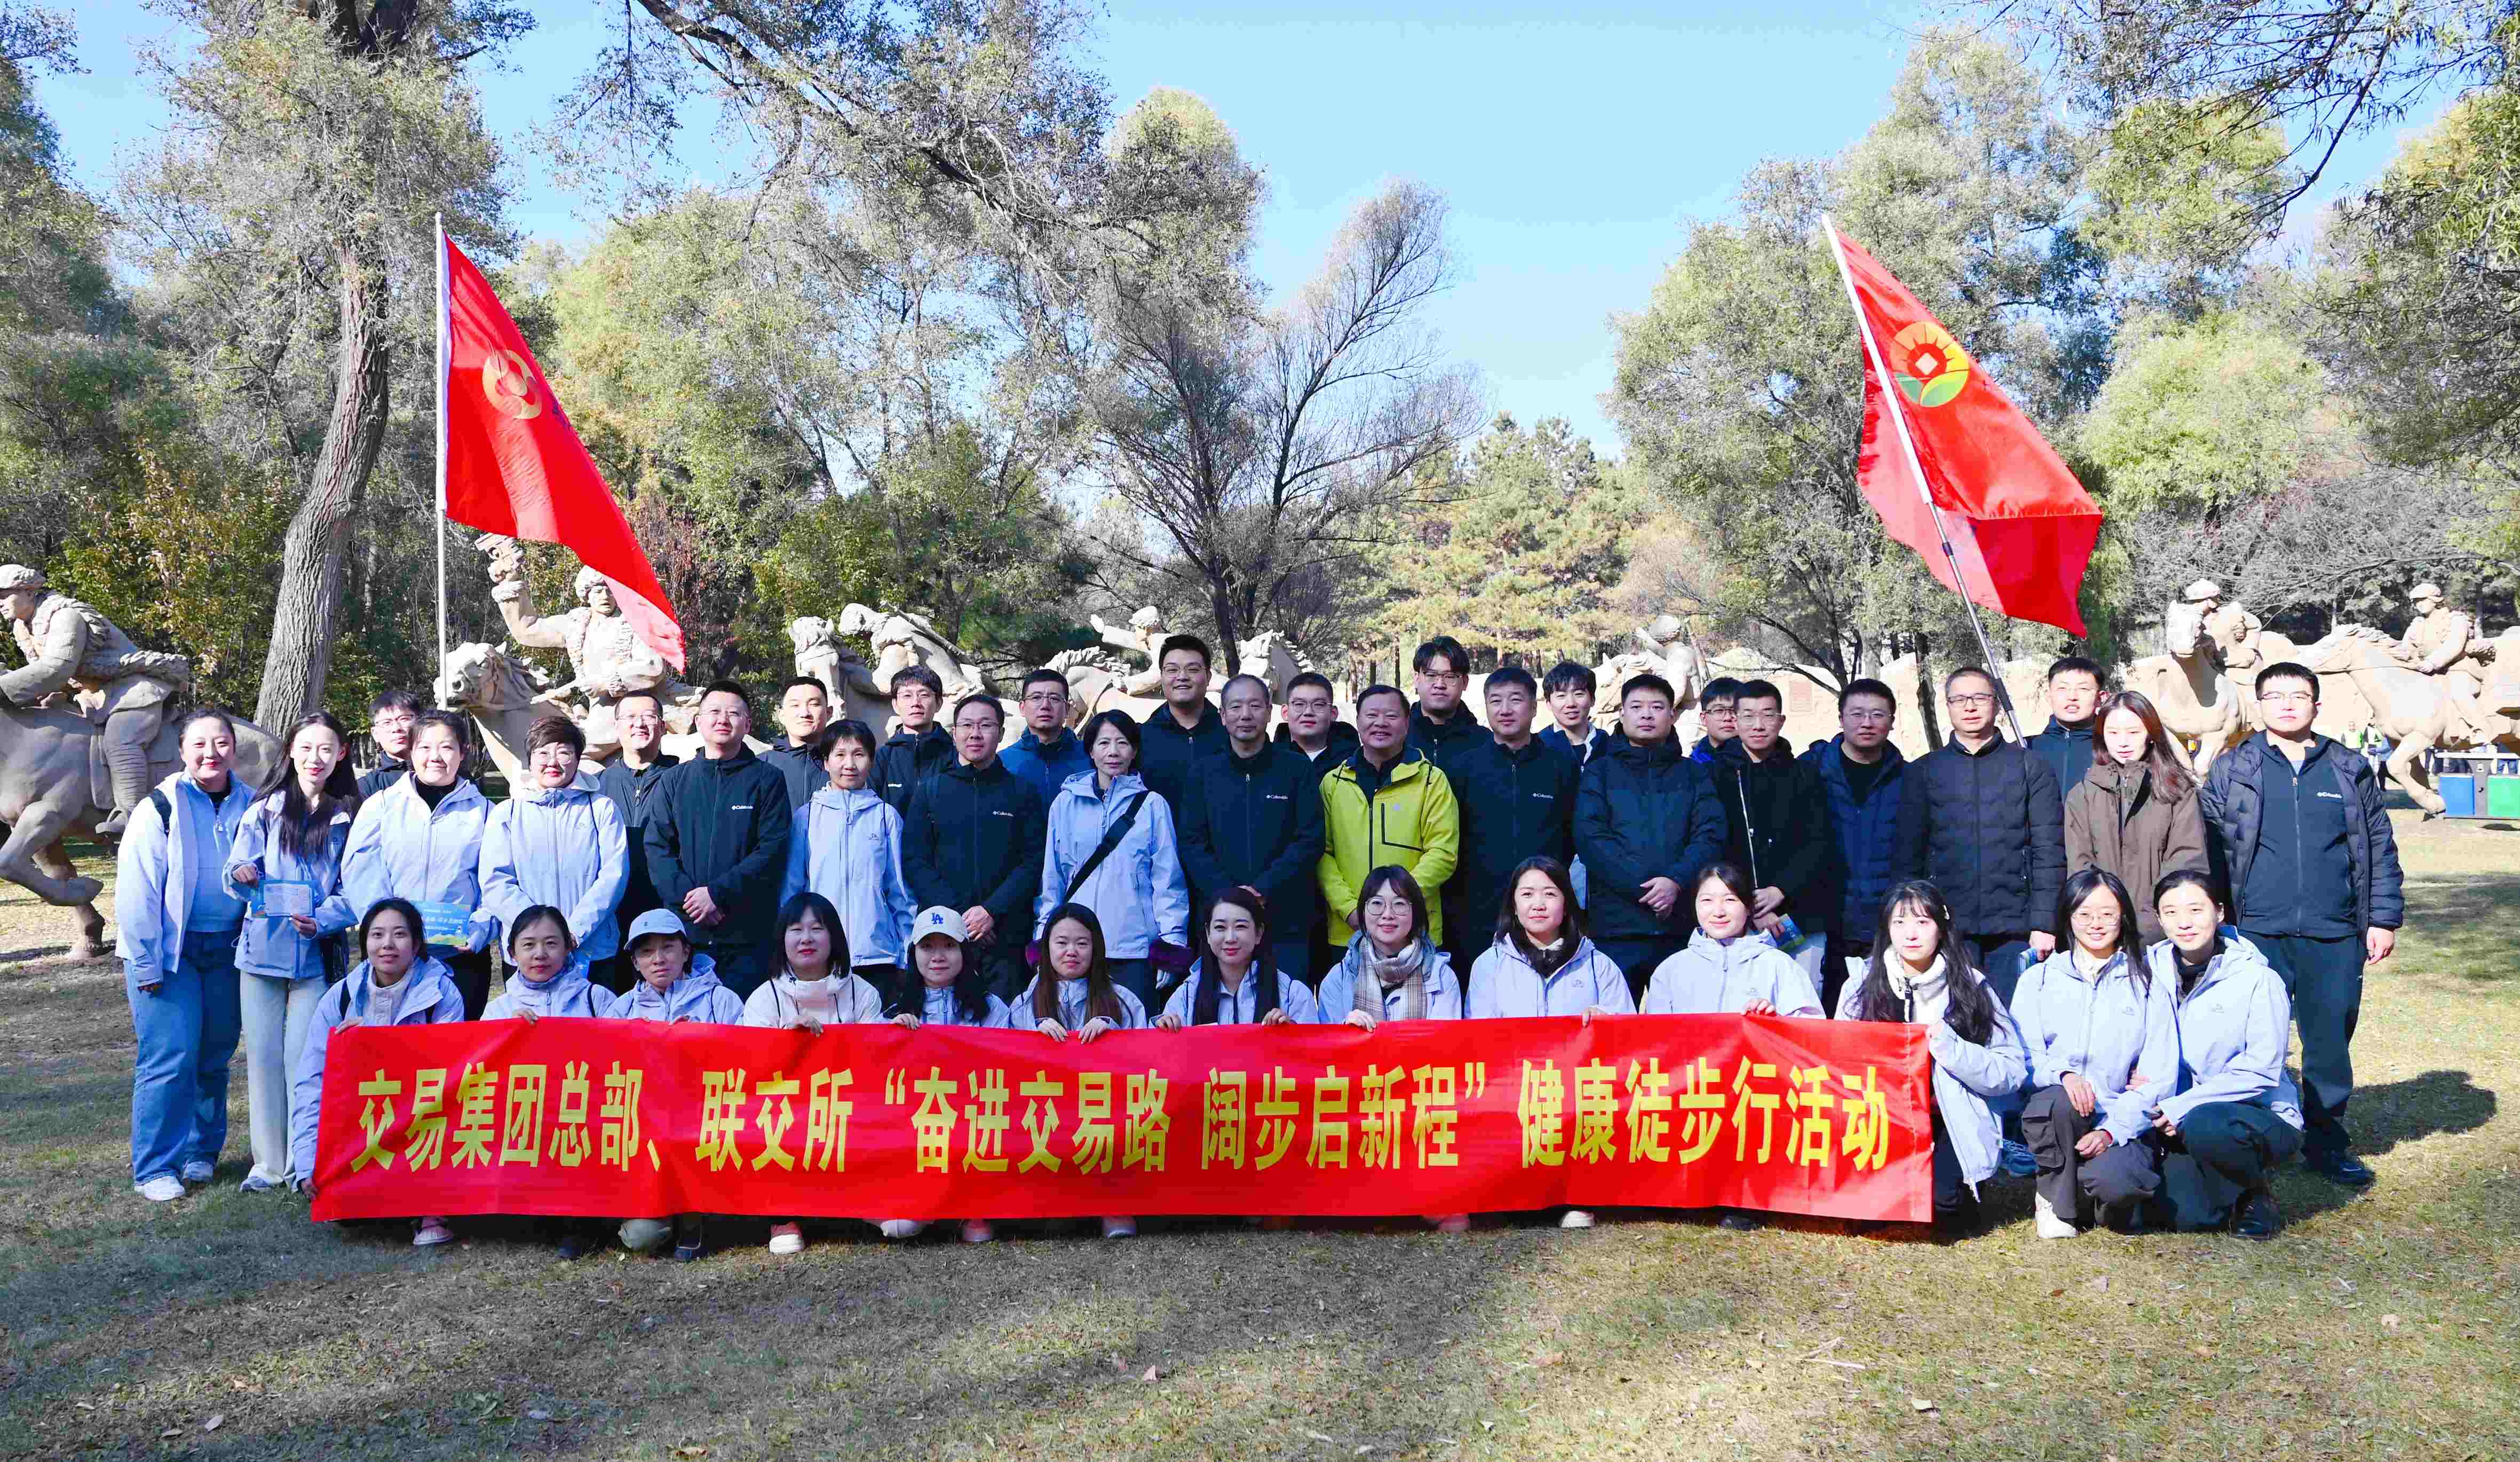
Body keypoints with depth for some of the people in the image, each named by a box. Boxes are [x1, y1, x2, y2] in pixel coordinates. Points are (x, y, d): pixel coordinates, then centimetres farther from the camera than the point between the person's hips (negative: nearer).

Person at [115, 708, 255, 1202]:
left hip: (226, 949, 4)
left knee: (215, 1055, 10)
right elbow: (136, 890, -10)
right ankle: (155, 1168, 1)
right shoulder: (160, 807, -8)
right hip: (170, 950, -4)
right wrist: (146, 964, -12)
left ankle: (201, 1151, 25)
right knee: (170, 1058, -8)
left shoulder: (248, 806, 6)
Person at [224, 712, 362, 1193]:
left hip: (318, 952, -2)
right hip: (262, 949, 2)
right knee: (263, 1056, 5)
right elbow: (240, 869, 7)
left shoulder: (350, 817, 3)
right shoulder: (265, 811, 8)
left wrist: (322, 920, -17)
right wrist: (242, 875, -17)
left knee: (303, 1057, -3)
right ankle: (269, 1162, 16)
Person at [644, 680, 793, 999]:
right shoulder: (675, 780, 14)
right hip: (684, 928, 3)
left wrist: (717, 893, -13)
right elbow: (657, 846, 6)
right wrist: (685, 895, -10)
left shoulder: (768, 779, 5)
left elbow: (772, 850, -4)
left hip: (747, 935, -2)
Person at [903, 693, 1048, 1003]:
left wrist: (992, 911, -11)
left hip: (1005, 935, 0)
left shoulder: (1022, 792, 10)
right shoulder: (930, 790, 11)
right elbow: (914, 861, 4)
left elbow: (1034, 862, 2)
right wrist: (957, 913, -9)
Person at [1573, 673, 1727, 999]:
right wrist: (1643, 887, -14)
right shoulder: (1600, 772, 10)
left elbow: (1711, 837, 2)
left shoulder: (1693, 774, 15)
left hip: (1681, 926, 1)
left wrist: (1676, 881, -16)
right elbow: (1590, 838, -3)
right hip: (1616, 924, -1)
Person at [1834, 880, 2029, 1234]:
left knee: (1940, 1198, -26)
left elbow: (2011, 1073, -6)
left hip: (1952, 1123, -1)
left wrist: (1948, 1045, -20)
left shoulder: (1970, 988, -1)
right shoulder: (1861, 987, 3)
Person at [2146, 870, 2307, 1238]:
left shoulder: (2257, 980, -10)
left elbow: (2261, 1070, -15)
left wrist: (2181, 1107, -21)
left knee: (2205, 1125, -37)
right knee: (2190, 1216, -21)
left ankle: (2255, 1193, -4)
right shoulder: (2152, 971, 1)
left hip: (2261, 1115, -3)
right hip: (2180, 1121, 3)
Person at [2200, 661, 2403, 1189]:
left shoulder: (2350, 771, 10)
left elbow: (2380, 848, 12)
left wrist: (2384, 919, 6)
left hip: (2334, 938, 2)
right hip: (2256, 934, -2)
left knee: (2331, 1040, 9)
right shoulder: (2231, 770, 5)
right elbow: (2209, 849, 5)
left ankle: (2326, 1142, 23)